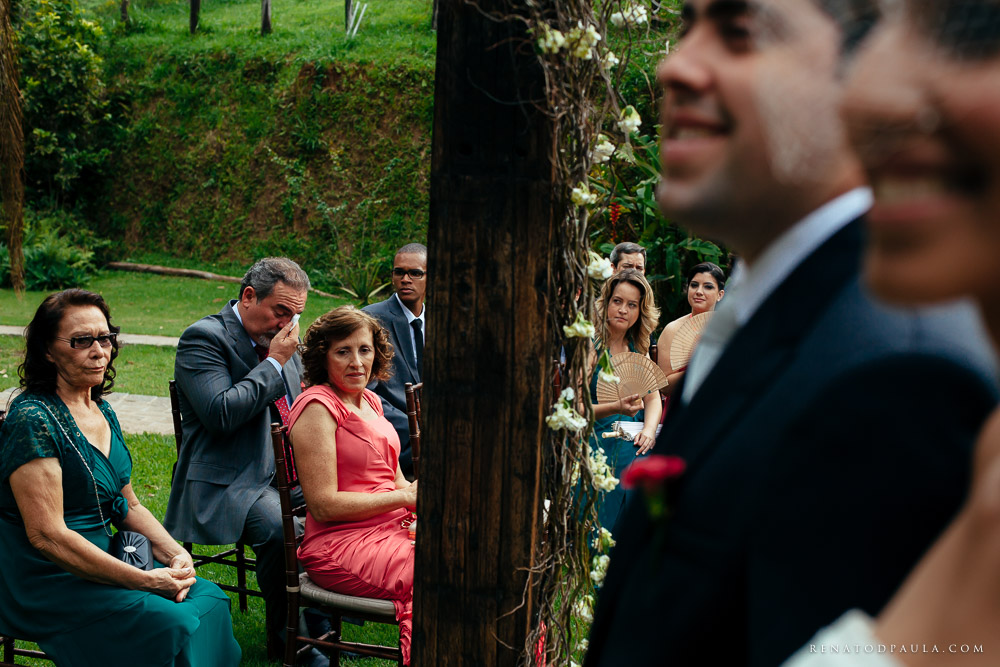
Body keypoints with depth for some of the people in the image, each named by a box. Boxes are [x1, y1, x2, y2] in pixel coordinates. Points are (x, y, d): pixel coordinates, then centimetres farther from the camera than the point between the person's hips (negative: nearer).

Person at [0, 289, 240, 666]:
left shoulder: (102, 411, 11)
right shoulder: (33, 420, -17)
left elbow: (128, 506, 17)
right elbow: (47, 536, -22)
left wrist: (175, 554, -3)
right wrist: (144, 581, -22)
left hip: (101, 563, 8)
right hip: (49, 584, -8)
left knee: (210, 598, -10)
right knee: (173, 625, -24)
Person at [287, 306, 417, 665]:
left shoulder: (370, 401, 17)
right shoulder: (317, 407, -9)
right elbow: (324, 505, -14)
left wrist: (421, 492, -2)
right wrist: (404, 497, -13)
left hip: (393, 528, 8)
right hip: (343, 544, -8)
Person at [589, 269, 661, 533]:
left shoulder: (638, 347, 12)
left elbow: (653, 397, 14)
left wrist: (649, 430, -7)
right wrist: (616, 408, -31)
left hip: (635, 449, 5)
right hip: (598, 449, -5)